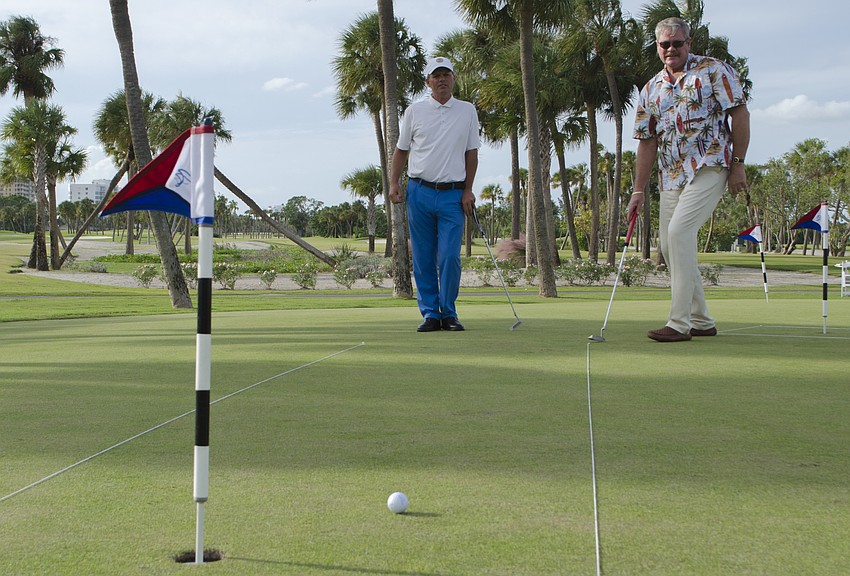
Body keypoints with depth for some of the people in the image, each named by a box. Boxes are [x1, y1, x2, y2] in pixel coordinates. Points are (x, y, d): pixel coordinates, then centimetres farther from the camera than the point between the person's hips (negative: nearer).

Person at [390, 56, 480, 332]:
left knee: (450, 257, -8)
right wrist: (394, 182, 1)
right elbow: (402, 149, 13)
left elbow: (471, 153, 10)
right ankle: (430, 313, 10)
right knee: (423, 259, 2)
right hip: (419, 192, 1)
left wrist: (468, 191, 2)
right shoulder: (414, 111, 7)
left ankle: (448, 312, 5)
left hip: (452, 195, 0)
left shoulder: (467, 111, 8)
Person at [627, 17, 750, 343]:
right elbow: (647, 142, 14)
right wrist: (639, 190, 9)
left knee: (679, 231, -20)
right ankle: (701, 321, 18)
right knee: (669, 245, 4)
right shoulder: (651, 90, 14)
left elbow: (739, 114, -3)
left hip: (708, 168, -7)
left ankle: (679, 322, -18)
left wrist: (738, 163, -8)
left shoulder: (713, 70, -1)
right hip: (671, 177, 7)